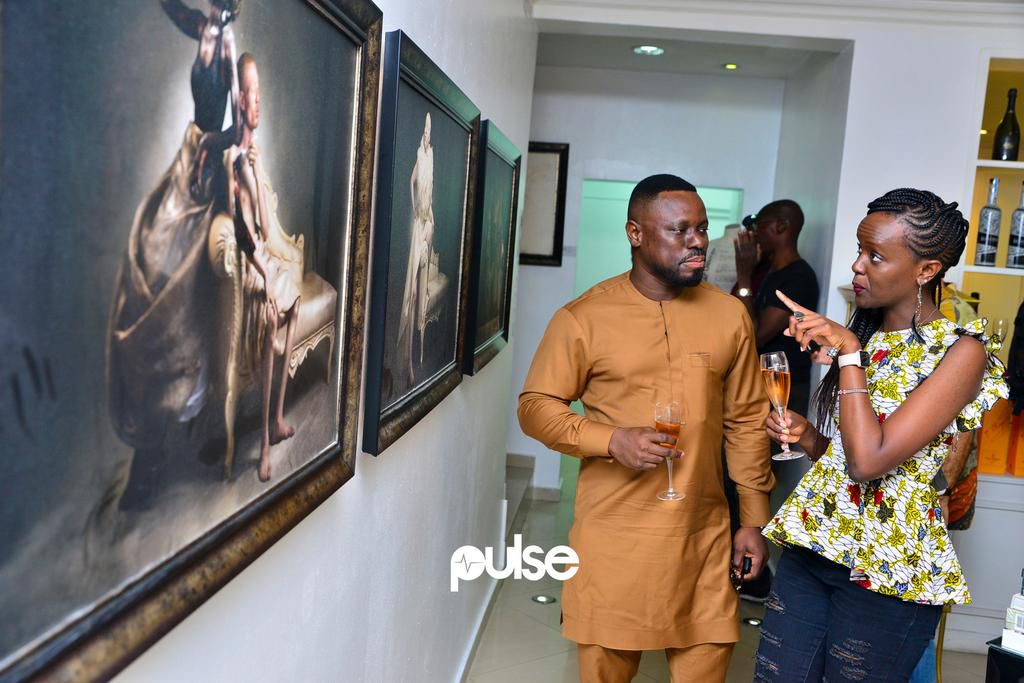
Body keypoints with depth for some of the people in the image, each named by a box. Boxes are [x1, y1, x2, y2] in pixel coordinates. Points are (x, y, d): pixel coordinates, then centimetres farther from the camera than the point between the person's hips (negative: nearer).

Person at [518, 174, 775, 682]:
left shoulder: (729, 315, 3)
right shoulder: (584, 317, -6)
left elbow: (746, 421, 8)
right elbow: (535, 407, -4)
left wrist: (755, 517, 8)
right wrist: (611, 439, -19)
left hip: (704, 534, 3)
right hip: (613, 534, -2)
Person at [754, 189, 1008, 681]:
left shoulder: (962, 350, -13)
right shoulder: (864, 333, 8)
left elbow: (870, 460, -23)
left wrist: (850, 353, -18)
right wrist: (804, 434, -3)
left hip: (885, 570, -6)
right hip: (812, 546, 6)